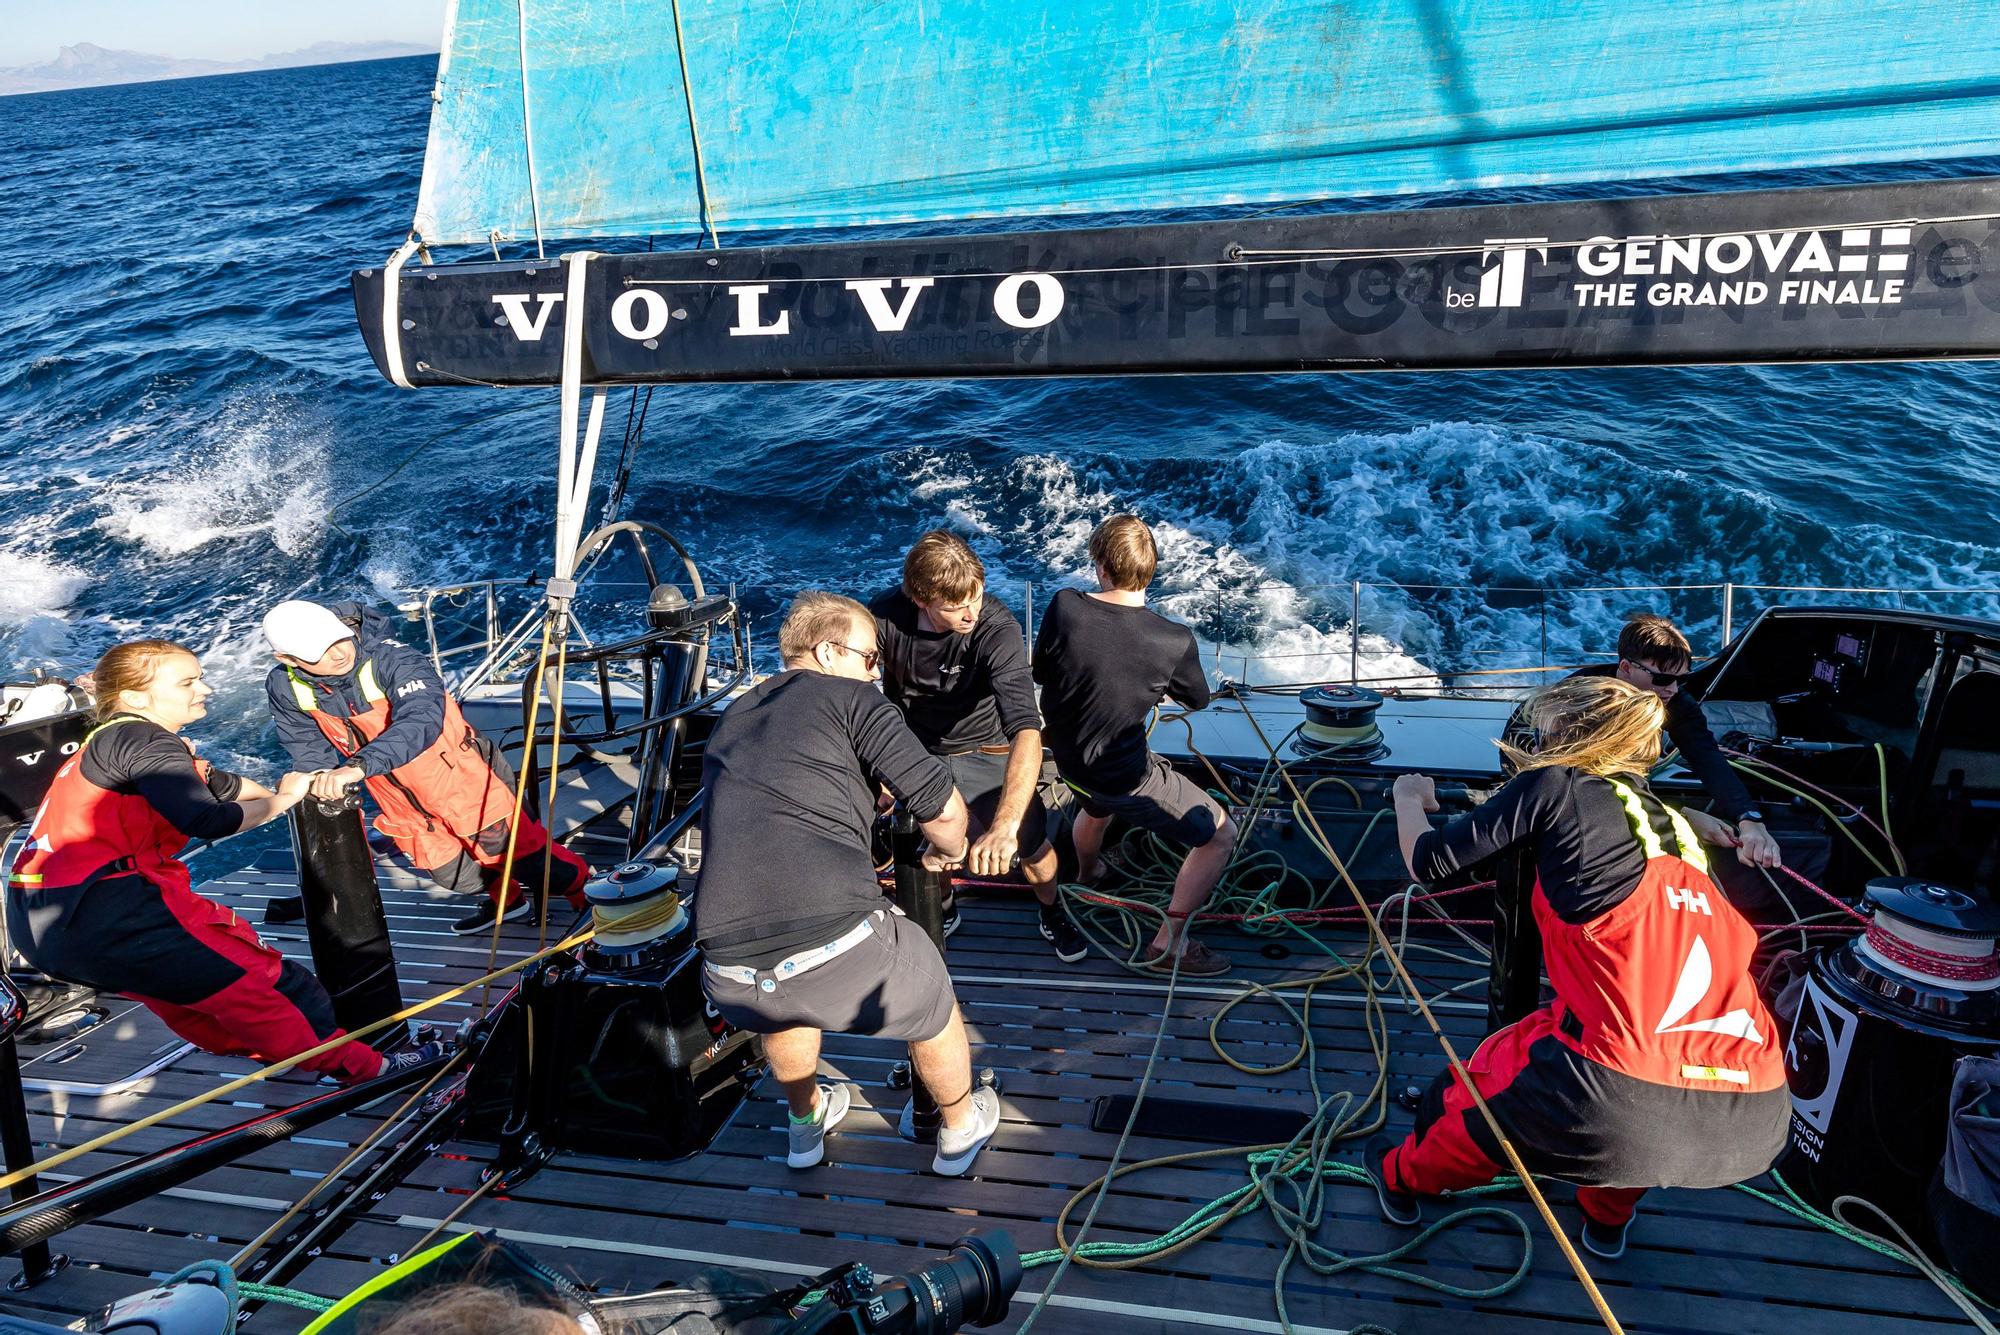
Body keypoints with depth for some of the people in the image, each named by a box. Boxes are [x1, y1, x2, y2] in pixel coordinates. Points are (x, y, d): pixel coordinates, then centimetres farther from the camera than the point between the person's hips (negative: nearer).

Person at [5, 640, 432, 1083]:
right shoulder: (144, 742, -13)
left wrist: (288, 790, 6)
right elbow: (208, 821, -24)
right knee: (250, 972, -4)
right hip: (104, 912, -10)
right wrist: (281, 799, -9)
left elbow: (218, 783, 19)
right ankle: (356, 1066, 2)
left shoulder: (112, 741, 18)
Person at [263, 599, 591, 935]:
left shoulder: (394, 660, -29)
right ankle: (505, 899, 51)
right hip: (406, 805, 6)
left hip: (464, 782, -5)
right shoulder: (286, 689, -12)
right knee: (458, 877, 20)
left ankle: (584, 889, 30)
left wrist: (358, 766, -57)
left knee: (528, 861, 1)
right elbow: (310, 753, 3)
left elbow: (421, 722, -46)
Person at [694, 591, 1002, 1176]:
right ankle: (960, 1130, 48)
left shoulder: (731, 720, 25)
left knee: (782, 1009, 40)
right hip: (843, 949, -5)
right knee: (933, 1010, 26)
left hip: (732, 977, 5)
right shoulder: (850, 697, 7)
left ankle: (805, 1125, 58)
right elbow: (944, 808, 0)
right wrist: (949, 851, 23)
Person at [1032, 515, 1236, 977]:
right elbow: (1197, 700, 0)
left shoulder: (1063, 606, -18)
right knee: (1221, 835, 12)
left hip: (1068, 761, 5)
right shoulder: (1175, 640, -22)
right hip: (1129, 779, -5)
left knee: (1096, 807, 40)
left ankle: (1087, 873, 70)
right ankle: (1168, 945, 13)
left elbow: (1040, 671, 0)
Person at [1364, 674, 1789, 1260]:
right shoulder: (1674, 822, 20)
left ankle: (1403, 1177, 53)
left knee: (1490, 1075, 25)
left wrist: (1409, 800, 27)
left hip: (1623, 1105, -5)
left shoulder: (1556, 785, 4)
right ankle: (1608, 1215, 52)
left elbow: (1430, 861, 6)